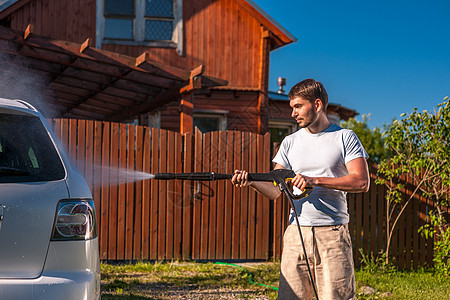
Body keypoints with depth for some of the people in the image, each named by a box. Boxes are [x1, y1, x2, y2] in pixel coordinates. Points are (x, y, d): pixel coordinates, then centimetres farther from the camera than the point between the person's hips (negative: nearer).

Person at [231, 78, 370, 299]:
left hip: (333, 234, -3)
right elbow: (274, 190, 9)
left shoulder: (345, 138, 5)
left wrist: (315, 181, -15)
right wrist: (251, 181, -13)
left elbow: (362, 182, -8)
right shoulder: (290, 142, 15)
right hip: (296, 233, 3)